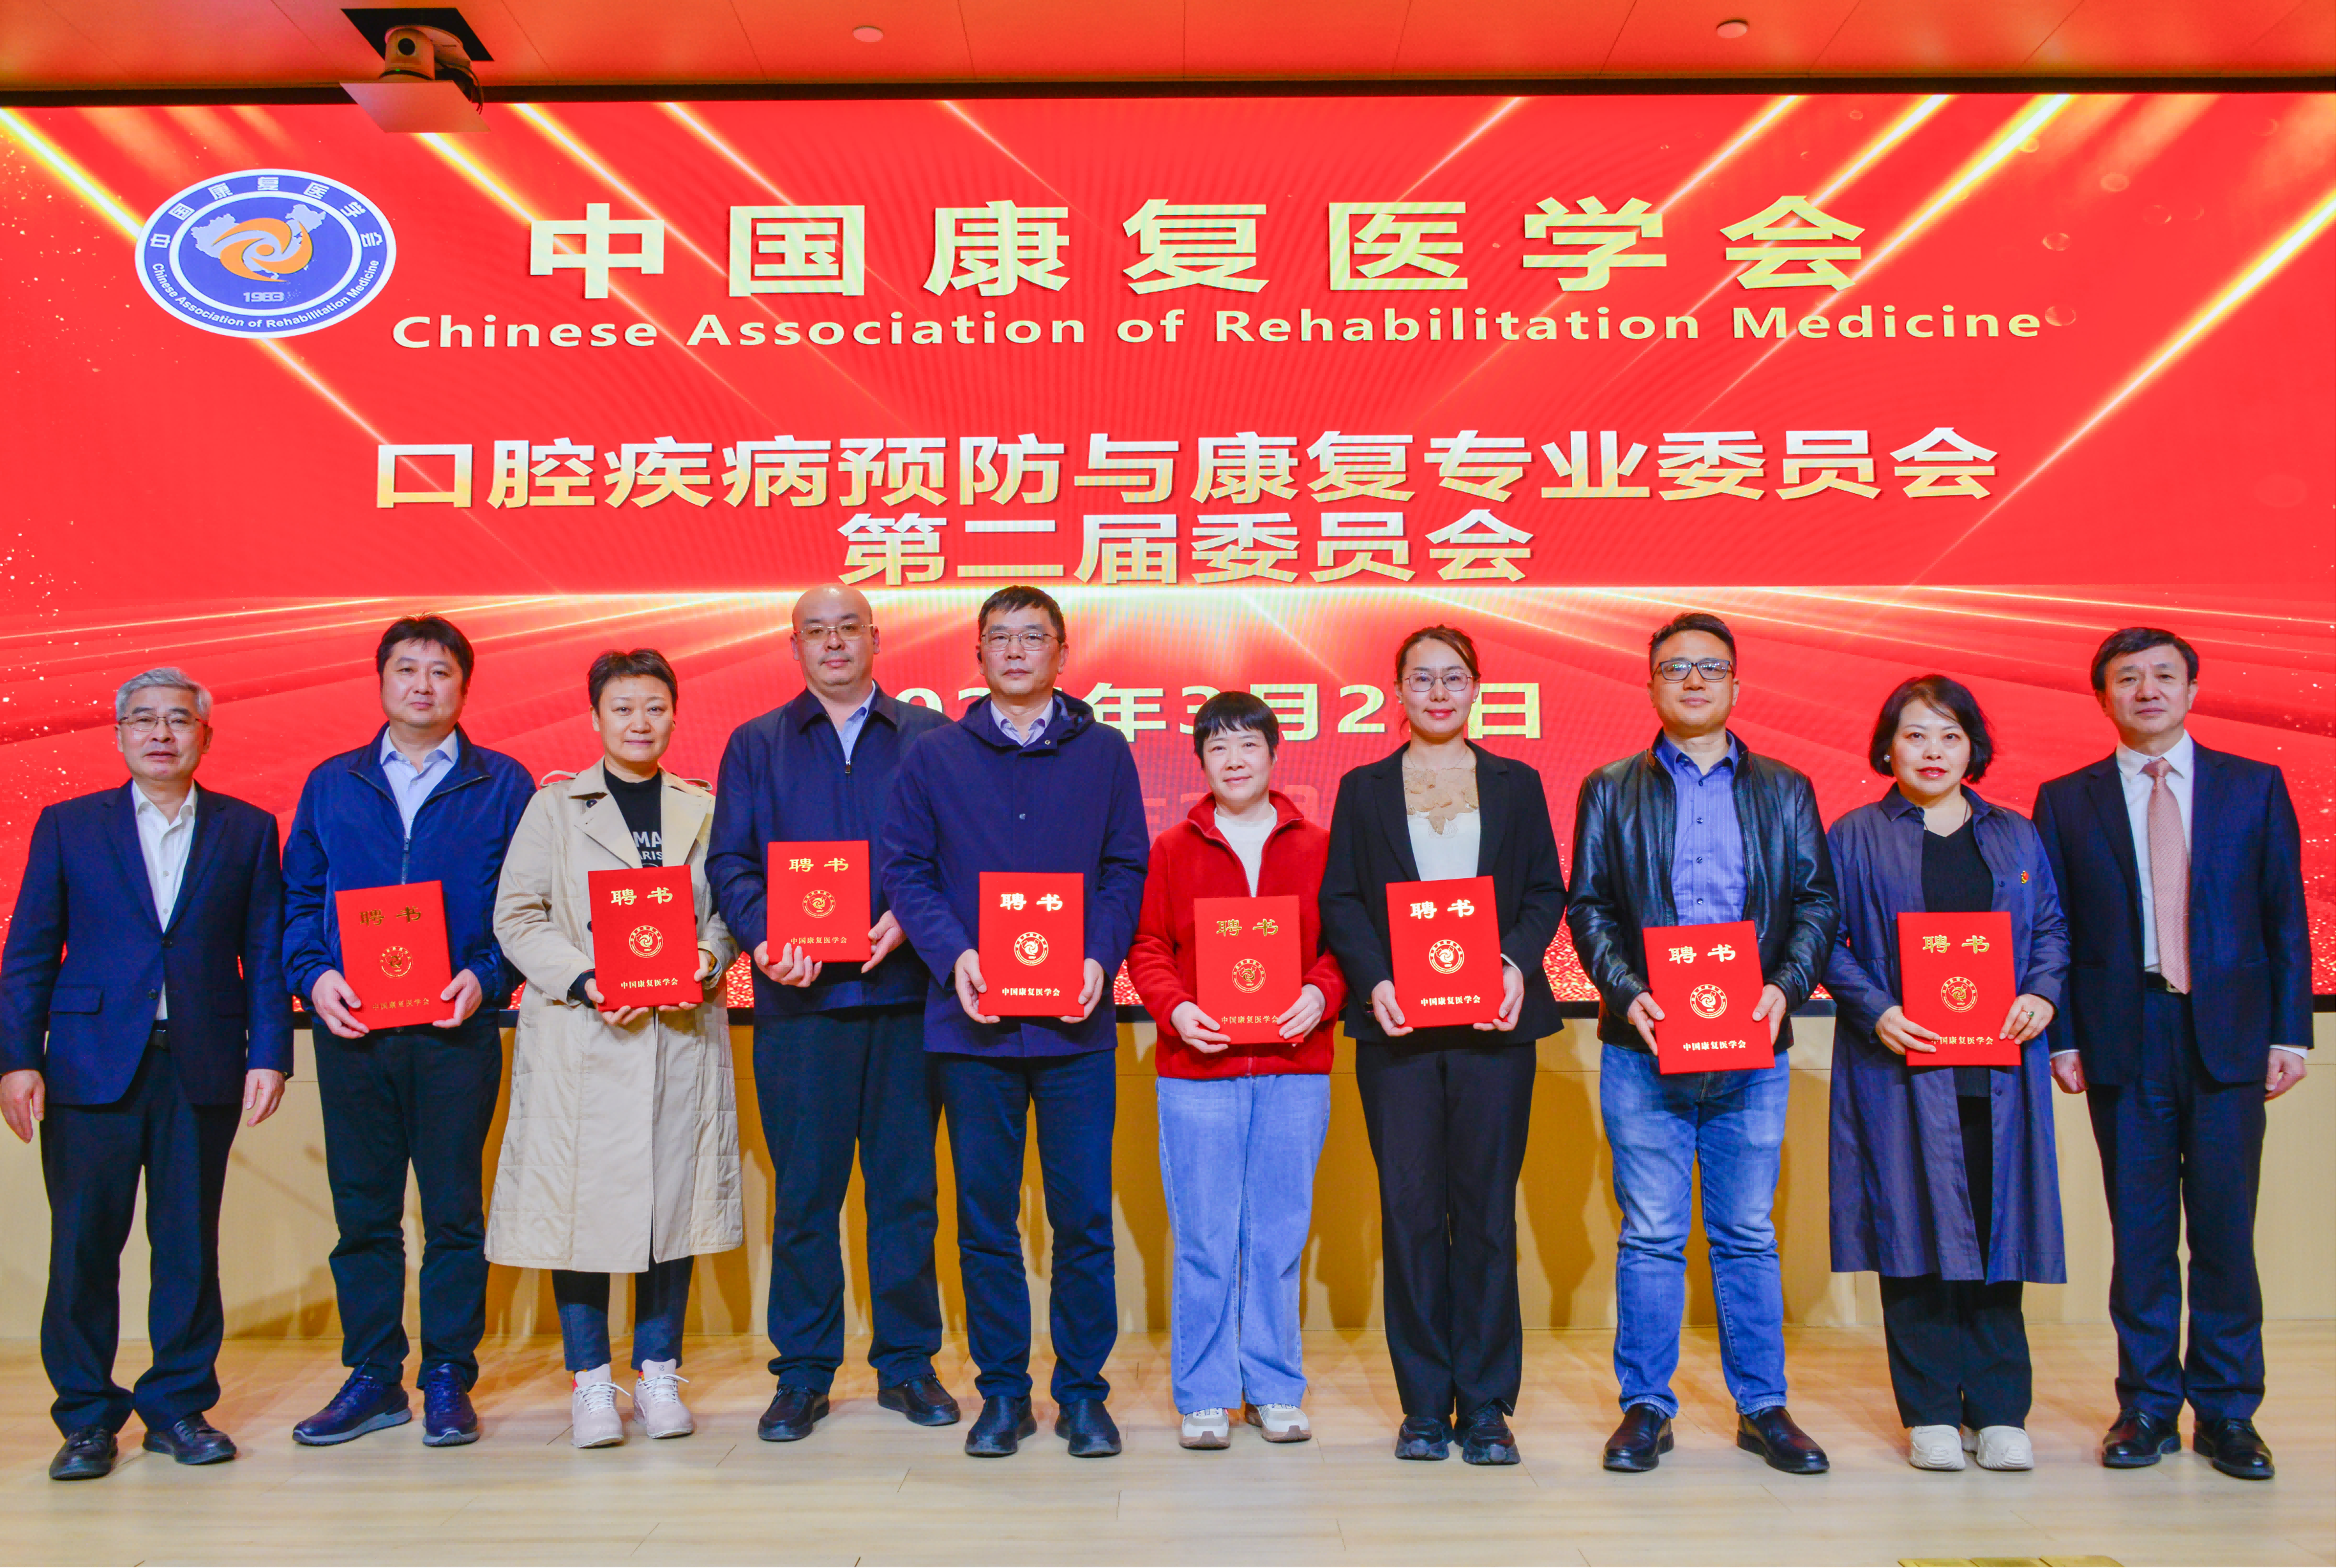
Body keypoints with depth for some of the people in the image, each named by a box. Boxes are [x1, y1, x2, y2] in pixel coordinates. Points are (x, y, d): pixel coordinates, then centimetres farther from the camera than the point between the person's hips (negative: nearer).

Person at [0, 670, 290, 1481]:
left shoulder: (248, 830, 8)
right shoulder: (67, 826, 8)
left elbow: (265, 954, 6)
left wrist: (269, 1055, -3)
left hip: (202, 1068, 0)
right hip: (91, 1066, 0)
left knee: (189, 1245, 5)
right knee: (83, 1246, 3)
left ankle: (179, 1406, 18)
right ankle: (86, 1418, 16)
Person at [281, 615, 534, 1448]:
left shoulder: (503, 786, 6)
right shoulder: (331, 784, 14)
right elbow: (299, 895, 12)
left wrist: (488, 977, -12)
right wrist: (313, 974, -4)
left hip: (457, 1028, -2)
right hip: (351, 1027, 2)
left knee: (453, 1208, 2)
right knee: (362, 1207, 7)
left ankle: (448, 1378, 13)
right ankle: (372, 1376, 19)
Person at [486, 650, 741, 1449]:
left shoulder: (705, 810, 11)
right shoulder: (554, 808, 7)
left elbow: (729, 909, 10)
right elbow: (517, 916, 1)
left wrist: (704, 960, -10)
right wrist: (586, 983, -13)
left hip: (682, 1032, 2)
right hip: (580, 1036, -2)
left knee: (674, 1194, 4)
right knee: (581, 1196, -2)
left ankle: (658, 1372, 17)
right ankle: (590, 1380, 12)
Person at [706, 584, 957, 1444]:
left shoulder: (928, 737, 11)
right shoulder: (756, 745, 13)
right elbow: (730, 861, 6)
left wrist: (909, 921, -13)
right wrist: (766, 937, -12)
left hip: (905, 987, 0)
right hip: (800, 996, 0)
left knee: (907, 1182, 5)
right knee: (803, 1187, 3)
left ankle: (908, 1363, 18)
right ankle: (803, 1372, 15)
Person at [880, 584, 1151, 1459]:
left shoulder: (1103, 752, 8)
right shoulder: (935, 757, 8)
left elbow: (1127, 868, 6)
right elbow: (905, 868, 4)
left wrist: (1100, 958, -9)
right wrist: (952, 955, -11)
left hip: (1077, 1022, 0)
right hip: (972, 1022, 1)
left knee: (1084, 1214, 3)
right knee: (985, 1216, 7)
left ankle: (1083, 1393, 17)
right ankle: (1002, 1392, 20)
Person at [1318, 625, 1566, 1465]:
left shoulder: (1517, 784, 12)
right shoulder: (1364, 788, 11)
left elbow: (1547, 892, 8)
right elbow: (1340, 899, 5)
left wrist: (1517, 963, -10)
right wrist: (1374, 980, -10)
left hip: (1494, 1023, 0)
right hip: (1397, 1027, 0)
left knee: (1487, 1210, 2)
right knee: (1411, 1212, 2)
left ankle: (1486, 1407, 13)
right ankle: (1425, 1406, 13)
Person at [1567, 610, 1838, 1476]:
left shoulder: (1785, 790, 12)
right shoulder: (1610, 790, 8)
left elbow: (1818, 900, 7)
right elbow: (1589, 906, 4)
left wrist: (1786, 987, -9)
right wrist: (1626, 993, -12)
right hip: (1644, 1049, -1)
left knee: (1748, 1235, 8)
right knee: (1650, 1236, 3)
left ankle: (1763, 1407, 20)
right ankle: (1646, 1406, 14)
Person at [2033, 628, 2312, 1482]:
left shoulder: (2256, 786, 8)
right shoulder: (2066, 800, 6)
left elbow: (2287, 917, 7)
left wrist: (2291, 1031, 0)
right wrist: (2060, 1037, -2)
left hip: (2229, 1037, 0)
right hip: (2123, 1041, 0)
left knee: (2226, 1229, 3)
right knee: (2139, 1231, 5)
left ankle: (2228, 1412, 16)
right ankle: (2148, 1405, 16)